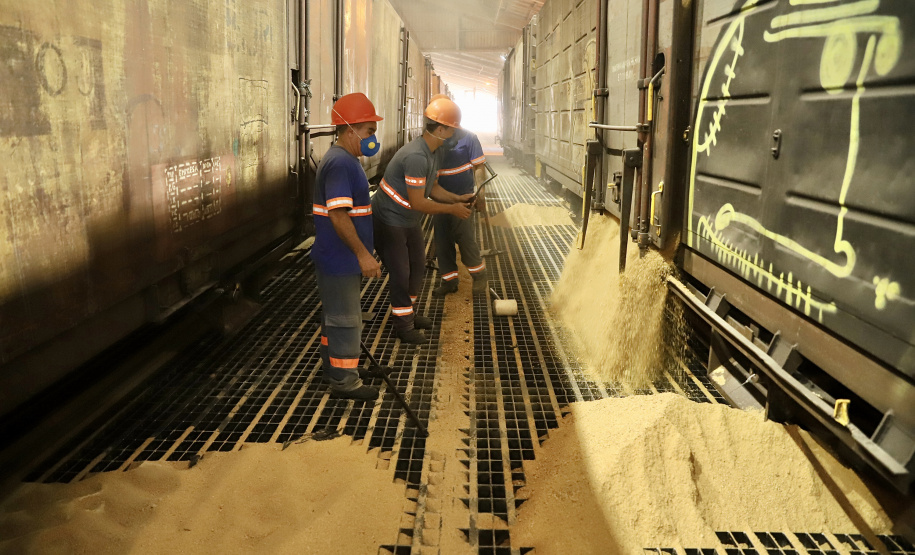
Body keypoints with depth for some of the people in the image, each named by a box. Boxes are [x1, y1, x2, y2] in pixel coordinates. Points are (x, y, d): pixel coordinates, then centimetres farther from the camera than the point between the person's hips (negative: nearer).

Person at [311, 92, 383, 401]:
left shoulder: (344, 160, 13)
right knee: (345, 319, 0)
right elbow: (338, 215, -27)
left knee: (335, 314, 20)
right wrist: (363, 254, -25)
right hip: (340, 259, -11)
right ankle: (345, 381, 11)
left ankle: (332, 367, 33)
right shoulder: (340, 163, -21)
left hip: (338, 258, 11)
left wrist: (362, 252, 24)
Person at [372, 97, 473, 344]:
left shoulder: (431, 152, 2)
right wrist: (452, 209, -19)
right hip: (390, 221, -10)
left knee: (417, 266, 19)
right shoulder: (416, 156, -31)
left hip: (410, 221, 10)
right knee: (400, 273, -1)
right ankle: (403, 325, 13)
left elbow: (432, 188, 13)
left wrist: (458, 198, -1)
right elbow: (418, 203, -29)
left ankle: (408, 313, 36)